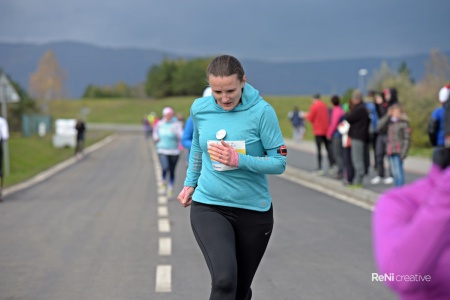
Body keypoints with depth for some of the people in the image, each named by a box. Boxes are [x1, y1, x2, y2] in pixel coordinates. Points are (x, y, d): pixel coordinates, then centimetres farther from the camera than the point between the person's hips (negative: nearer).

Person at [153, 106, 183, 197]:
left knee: (172, 171, 7)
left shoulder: (176, 124, -7)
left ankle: (170, 188, 29)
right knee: (165, 168, -22)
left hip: (174, 151, -1)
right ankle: (163, 183, 7)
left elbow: (182, 137, -15)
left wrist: (176, 133, -33)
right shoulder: (160, 124, 2)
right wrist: (155, 137, 4)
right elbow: (155, 131, 23)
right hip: (162, 150, 1)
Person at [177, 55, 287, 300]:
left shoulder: (262, 111, -13)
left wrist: (239, 160, -23)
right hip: (208, 207, 1)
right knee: (224, 280, -23)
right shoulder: (199, 109, -2)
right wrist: (190, 183, 22)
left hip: (254, 210, 0)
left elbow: (279, 162, -11)